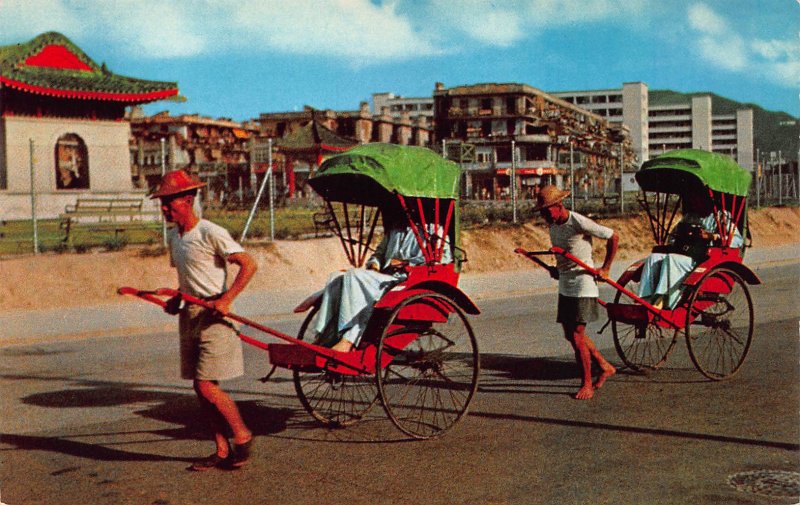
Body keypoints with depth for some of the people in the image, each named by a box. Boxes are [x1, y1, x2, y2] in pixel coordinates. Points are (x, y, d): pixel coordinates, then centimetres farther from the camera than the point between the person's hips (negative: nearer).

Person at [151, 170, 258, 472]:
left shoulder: (210, 233, -14)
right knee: (201, 389, 8)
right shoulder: (173, 236, 12)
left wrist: (226, 299, -23)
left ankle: (243, 436, 8)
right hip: (190, 316, 9)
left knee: (206, 386, -11)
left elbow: (248, 265, -17)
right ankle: (222, 451, 17)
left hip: (214, 316, -8)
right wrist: (175, 299, 9)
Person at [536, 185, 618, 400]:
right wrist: (557, 269, 7)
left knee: (577, 336, -8)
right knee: (570, 334, 12)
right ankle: (605, 367, 28)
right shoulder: (553, 225, 6)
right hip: (565, 287, 9)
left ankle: (587, 384, 4)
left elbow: (613, 237, -11)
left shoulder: (578, 223, -18)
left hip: (583, 286, -9)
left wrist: (605, 268, -8)